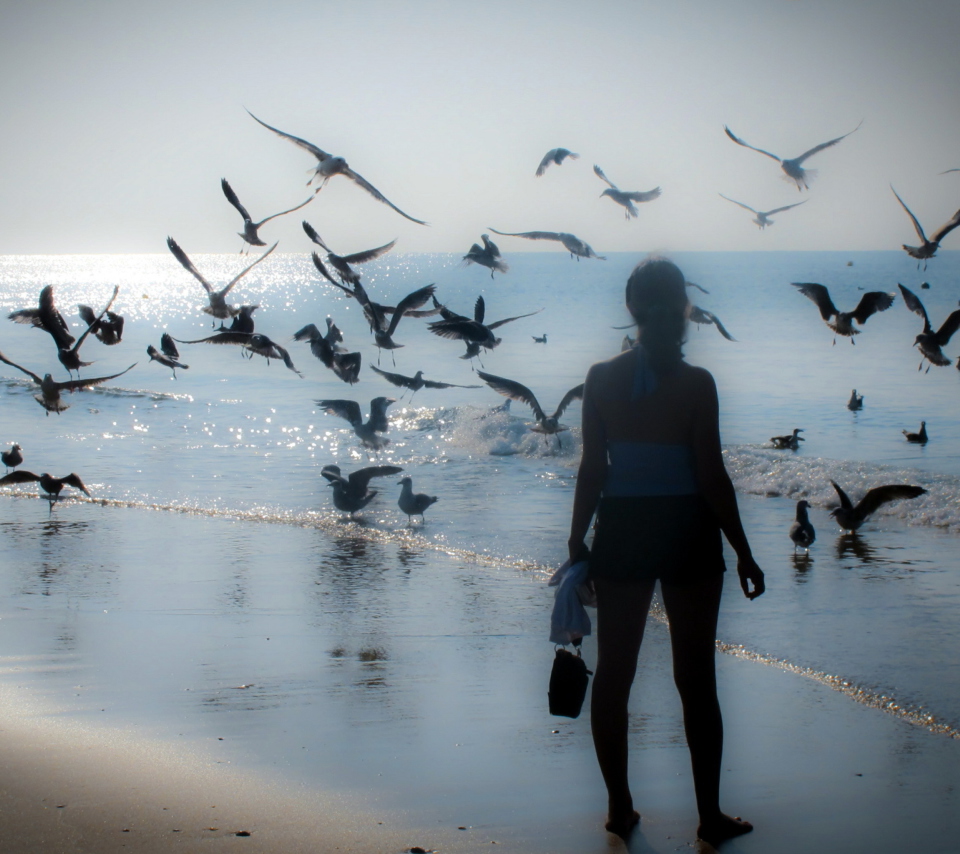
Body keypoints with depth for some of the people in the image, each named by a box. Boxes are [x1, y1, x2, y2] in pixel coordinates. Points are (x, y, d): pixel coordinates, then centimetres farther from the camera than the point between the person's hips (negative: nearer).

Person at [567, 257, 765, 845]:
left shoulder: (602, 378, -2)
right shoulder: (696, 383, -10)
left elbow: (592, 470, -1)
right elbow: (712, 477, -11)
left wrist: (577, 542, 8)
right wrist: (744, 553, -3)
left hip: (621, 533, 2)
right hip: (688, 536, -2)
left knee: (614, 674, 12)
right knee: (696, 679, 6)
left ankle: (620, 808, 17)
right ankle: (710, 817, 11)